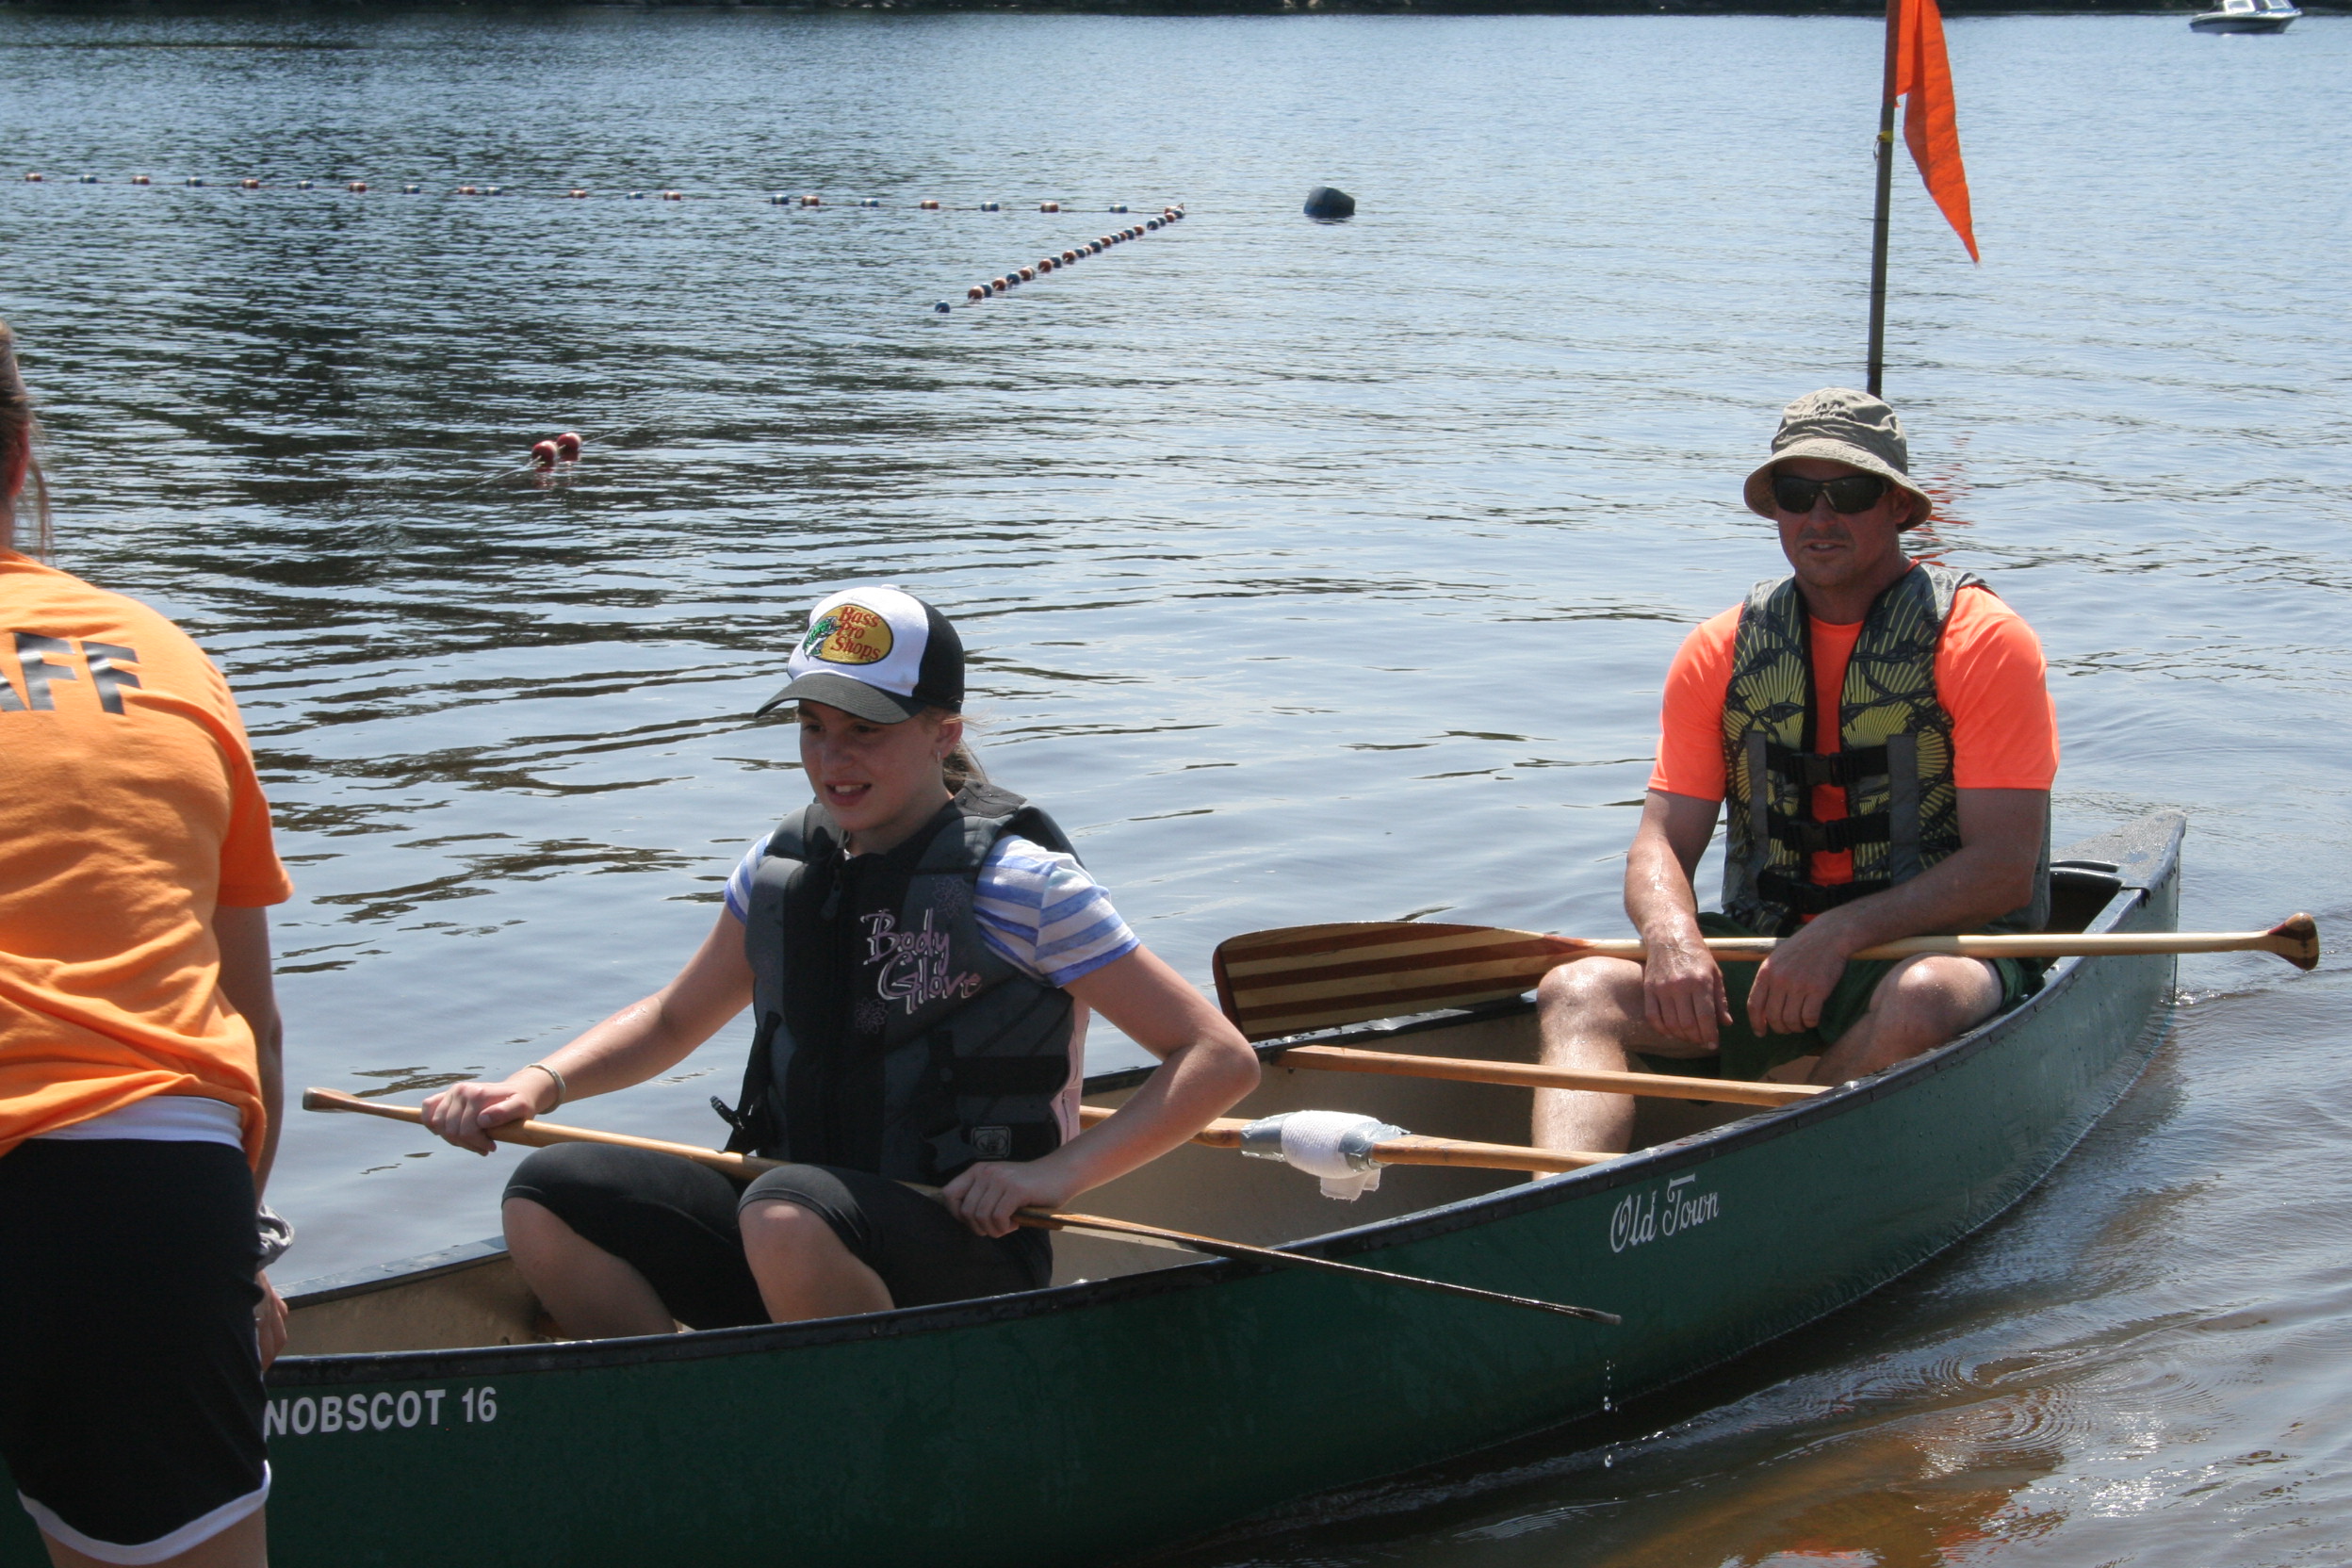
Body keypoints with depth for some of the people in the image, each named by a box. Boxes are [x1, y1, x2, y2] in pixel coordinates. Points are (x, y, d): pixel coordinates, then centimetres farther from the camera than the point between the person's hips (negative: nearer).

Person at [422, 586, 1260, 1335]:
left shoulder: (1014, 885, -11)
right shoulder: (782, 869, 8)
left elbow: (1223, 1059, -13)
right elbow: (672, 1021, 25)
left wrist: (1057, 1171, -22)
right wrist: (537, 1085, 7)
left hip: (964, 1253, -6)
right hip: (805, 1244, 7)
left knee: (788, 1213, -37)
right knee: (549, 1197, -9)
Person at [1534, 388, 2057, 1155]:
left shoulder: (1980, 639, -4)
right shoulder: (1720, 651, 9)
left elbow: (2004, 870, -11)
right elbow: (1661, 843, 5)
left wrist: (1843, 934, -23)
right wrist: (1672, 934, -19)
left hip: (1929, 946, -3)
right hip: (1764, 958, 4)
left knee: (1921, 1001, -39)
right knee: (1579, 991, -22)